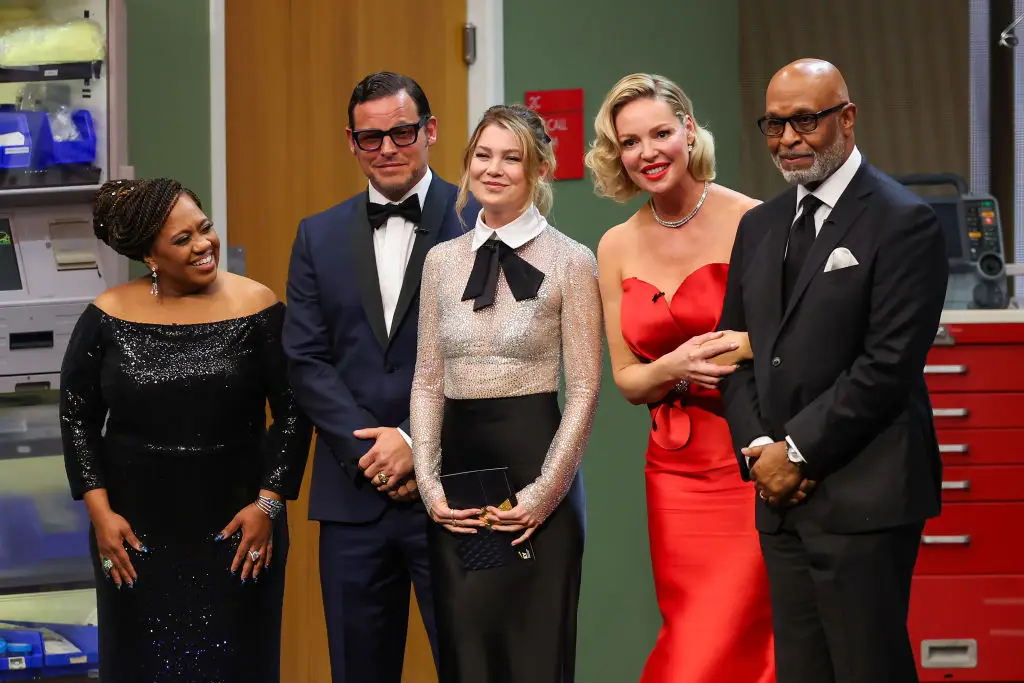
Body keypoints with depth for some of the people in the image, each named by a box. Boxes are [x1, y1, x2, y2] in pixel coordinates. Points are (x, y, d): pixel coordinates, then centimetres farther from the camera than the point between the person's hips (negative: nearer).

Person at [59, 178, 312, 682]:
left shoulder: (256, 309, -5)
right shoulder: (107, 318, -2)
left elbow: (294, 413, -2)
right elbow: (77, 418, 4)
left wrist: (268, 505, -8)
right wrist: (100, 512, -3)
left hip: (237, 529, -1)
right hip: (136, 534, 1)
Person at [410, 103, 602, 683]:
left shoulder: (570, 261, -3)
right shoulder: (442, 261, 10)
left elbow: (585, 389, -5)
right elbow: (428, 382, 11)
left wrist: (544, 492, -12)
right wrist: (429, 483, 1)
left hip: (533, 462, -4)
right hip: (458, 469, 4)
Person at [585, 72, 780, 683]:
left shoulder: (749, 222, -6)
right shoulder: (617, 248, 8)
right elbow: (626, 379, 13)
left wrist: (746, 351, -21)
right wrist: (674, 369, -8)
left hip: (749, 466, -4)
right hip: (675, 471, 5)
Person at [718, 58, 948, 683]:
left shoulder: (903, 222, -7)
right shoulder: (760, 227, 17)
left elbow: (889, 362, -14)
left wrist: (799, 450, -12)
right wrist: (759, 447, 0)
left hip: (863, 498, -7)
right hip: (782, 495, 7)